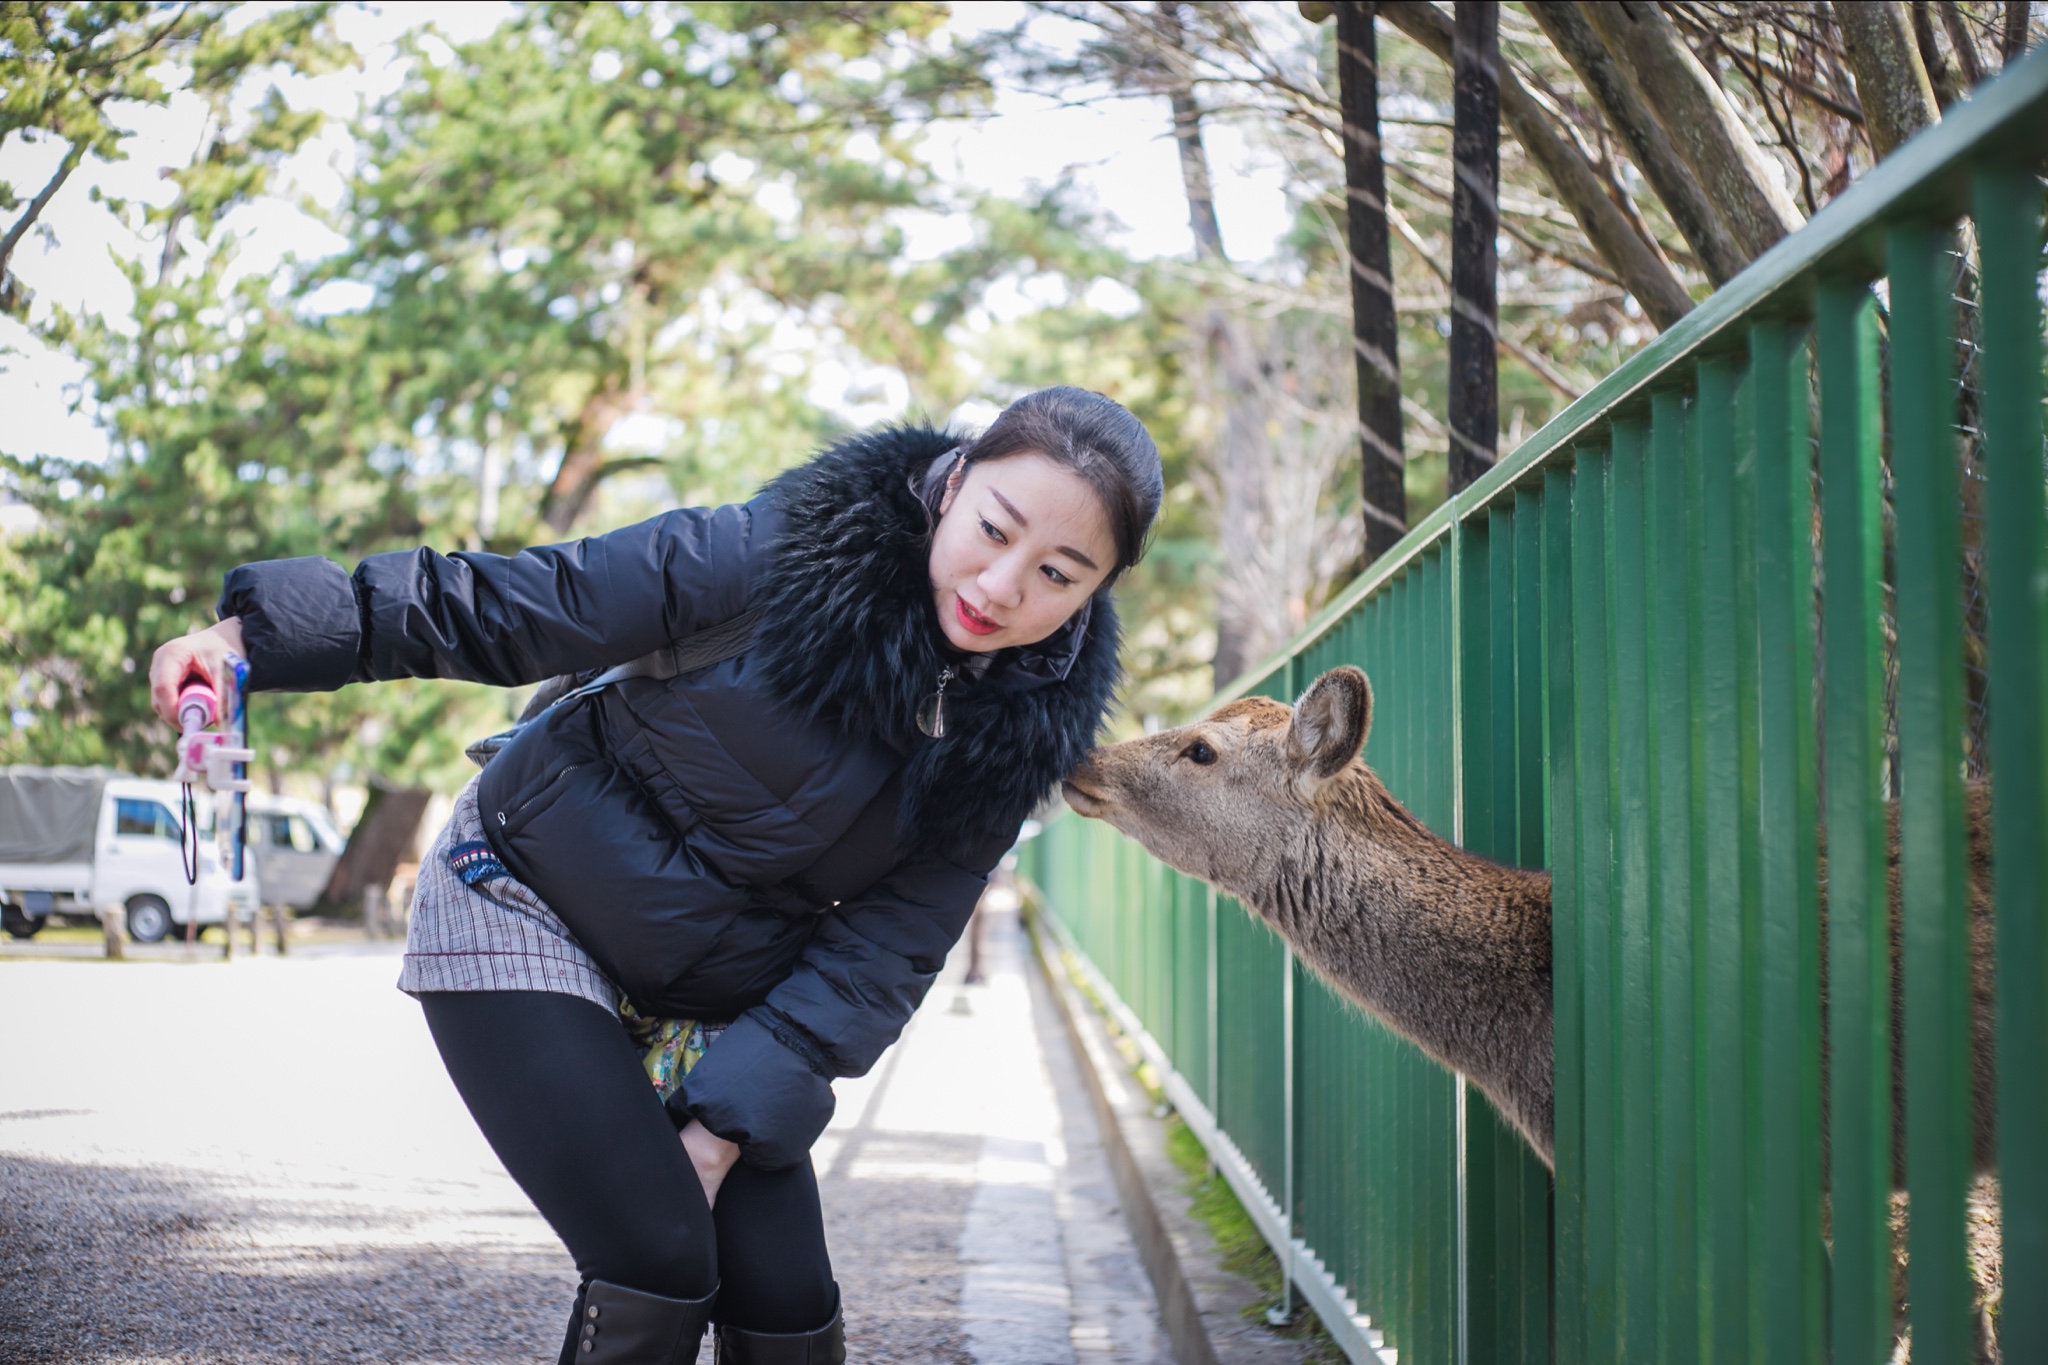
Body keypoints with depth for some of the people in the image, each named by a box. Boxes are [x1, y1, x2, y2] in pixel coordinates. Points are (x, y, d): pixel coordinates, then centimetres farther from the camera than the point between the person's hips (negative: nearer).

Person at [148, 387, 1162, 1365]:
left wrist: (724, 1125, -18)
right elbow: (516, 610, -17)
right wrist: (260, 636, -23)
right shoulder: (785, 557, -20)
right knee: (657, 1272, -18)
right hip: (529, 911, -4)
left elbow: (880, 954, -9)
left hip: (712, 1007, 4)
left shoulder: (1013, 739, -8)